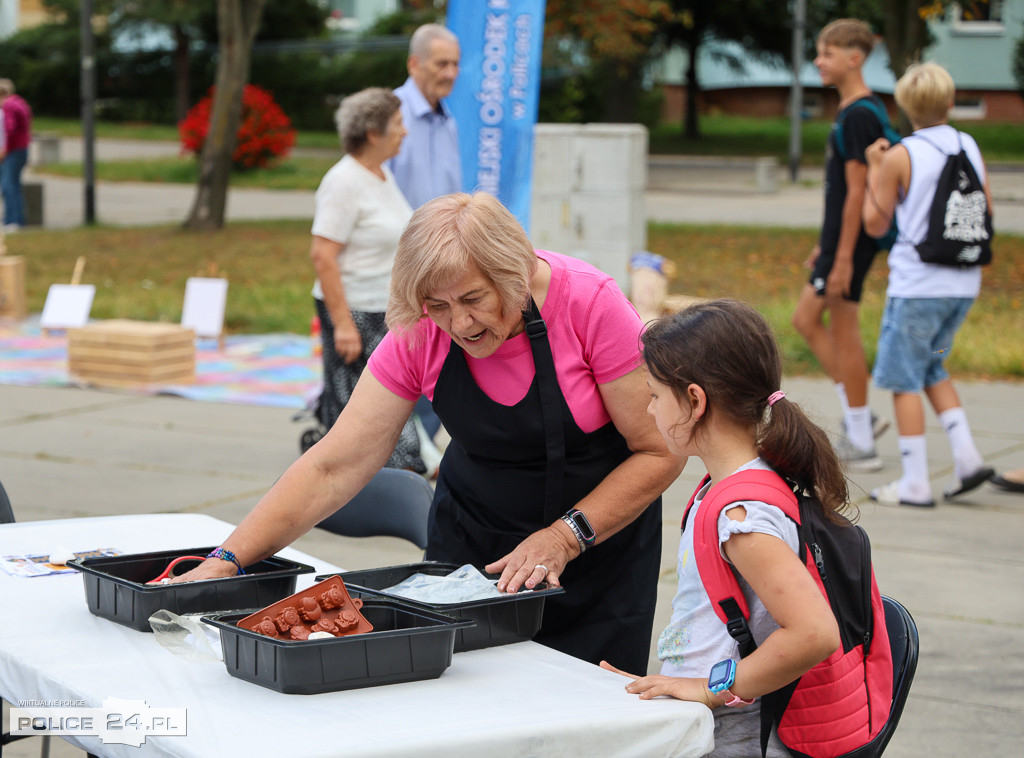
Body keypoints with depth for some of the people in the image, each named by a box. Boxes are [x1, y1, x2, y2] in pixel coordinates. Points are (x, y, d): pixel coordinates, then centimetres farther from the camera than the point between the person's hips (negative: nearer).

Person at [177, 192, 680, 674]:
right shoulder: (418, 337, -16)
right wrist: (228, 560, -25)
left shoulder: (589, 304, -25)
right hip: (470, 533, 3)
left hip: (599, 537, -2)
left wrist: (564, 538, -27)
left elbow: (660, 453, -17)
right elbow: (334, 466, -16)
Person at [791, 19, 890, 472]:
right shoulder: (855, 111, 13)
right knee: (806, 319, 14)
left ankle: (861, 445, 6)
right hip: (839, 236, 10)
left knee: (844, 332, -3)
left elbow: (857, 191, -21)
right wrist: (825, 245, 23)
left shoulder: (858, 116, -17)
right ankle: (859, 419, 17)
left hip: (850, 241, -10)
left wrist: (843, 257, -21)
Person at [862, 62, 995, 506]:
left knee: (904, 379, 3)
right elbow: (985, 214, 12)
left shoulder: (899, 158, -10)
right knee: (932, 367, 22)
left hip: (917, 285, -6)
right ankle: (966, 456, 9)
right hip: (965, 283, 6)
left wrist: (874, 170, 5)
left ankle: (915, 483, 3)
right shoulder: (971, 149, 5)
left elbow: (874, 222, -3)